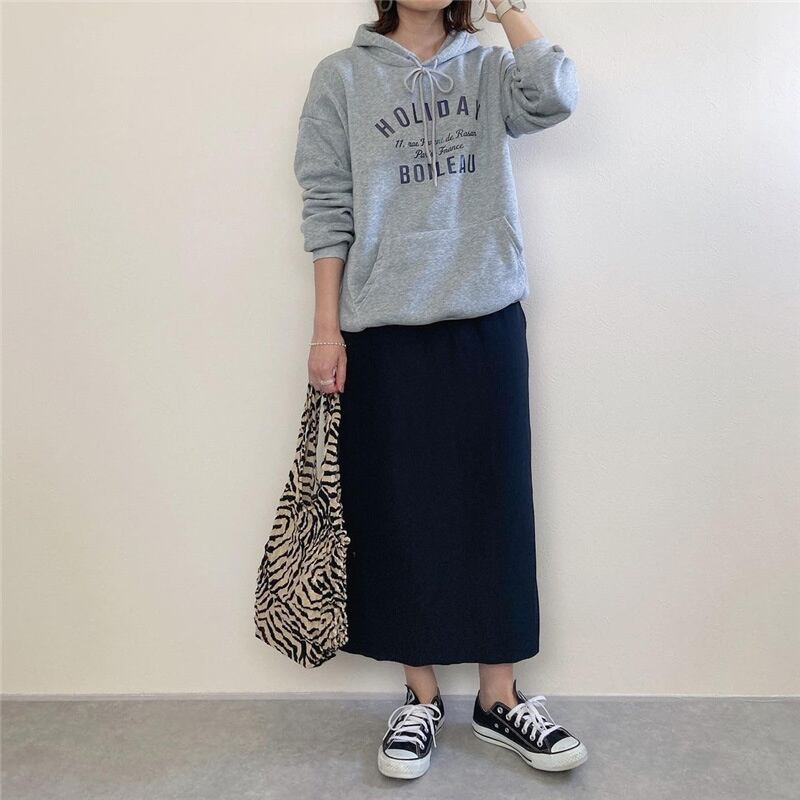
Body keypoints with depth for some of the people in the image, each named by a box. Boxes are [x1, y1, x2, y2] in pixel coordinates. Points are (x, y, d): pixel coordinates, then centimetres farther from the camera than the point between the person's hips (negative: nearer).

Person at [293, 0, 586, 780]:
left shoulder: (488, 69, 12)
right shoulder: (343, 76, 7)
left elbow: (555, 96, -9)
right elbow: (326, 209, 1)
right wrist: (326, 330, -4)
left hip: (487, 324, 2)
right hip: (386, 332, -1)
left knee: (494, 509, 5)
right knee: (400, 513, 5)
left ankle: (499, 699, 21)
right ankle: (421, 698, 23)